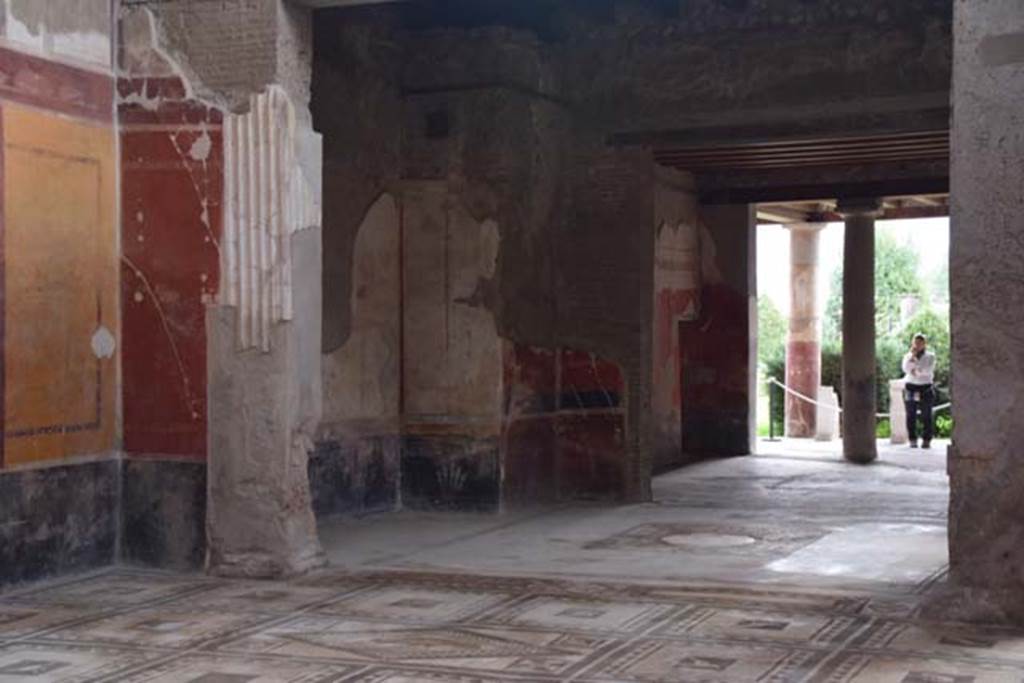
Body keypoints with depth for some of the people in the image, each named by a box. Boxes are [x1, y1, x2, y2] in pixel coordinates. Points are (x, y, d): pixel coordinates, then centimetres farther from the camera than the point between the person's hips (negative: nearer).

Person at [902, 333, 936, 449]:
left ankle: (926, 440, 0)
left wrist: (916, 370, -8)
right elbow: (906, 369, -8)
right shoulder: (908, 356, 12)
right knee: (911, 416, -1)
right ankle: (913, 440, 4)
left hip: (926, 388, -2)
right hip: (910, 388, 2)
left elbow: (928, 370, -10)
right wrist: (912, 355, -11)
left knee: (926, 416, -4)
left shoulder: (930, 356, 6)